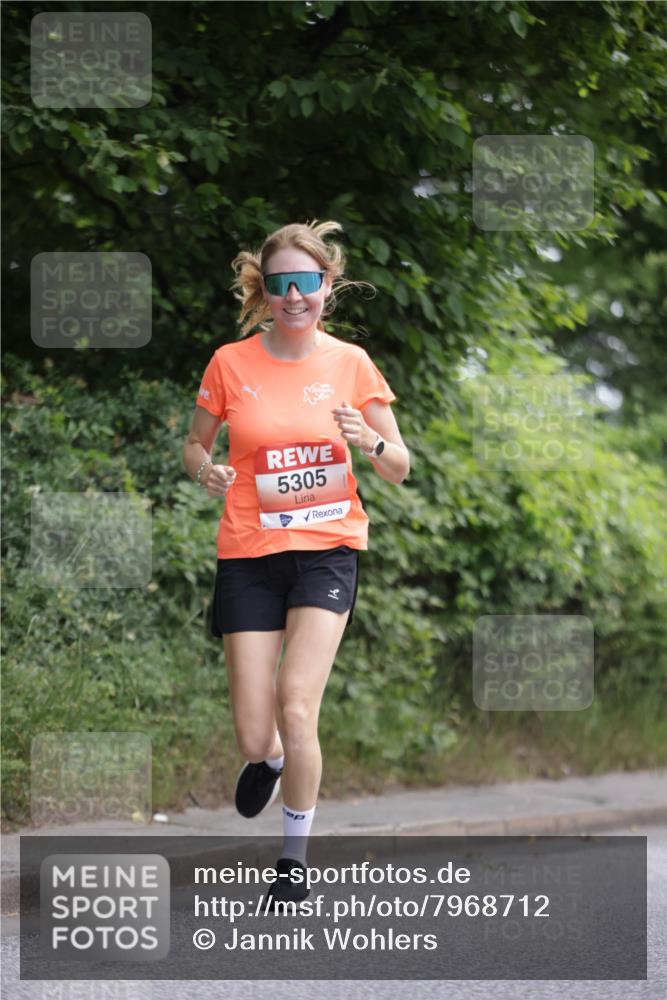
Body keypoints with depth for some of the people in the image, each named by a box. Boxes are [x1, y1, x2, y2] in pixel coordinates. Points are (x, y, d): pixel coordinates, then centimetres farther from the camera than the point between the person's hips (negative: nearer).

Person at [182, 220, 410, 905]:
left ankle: (294, 858, 3)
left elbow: (399, 470, 5)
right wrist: (206, 471, -11)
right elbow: (194, 445, 12)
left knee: (296, 707, -18)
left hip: (328, 546, -1)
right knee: (254, 738, -4)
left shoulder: (350, 363, 0)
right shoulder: (231, 363, -1)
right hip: (249, 552, 1)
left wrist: (369, 441, -17)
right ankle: (269, 758, 37)